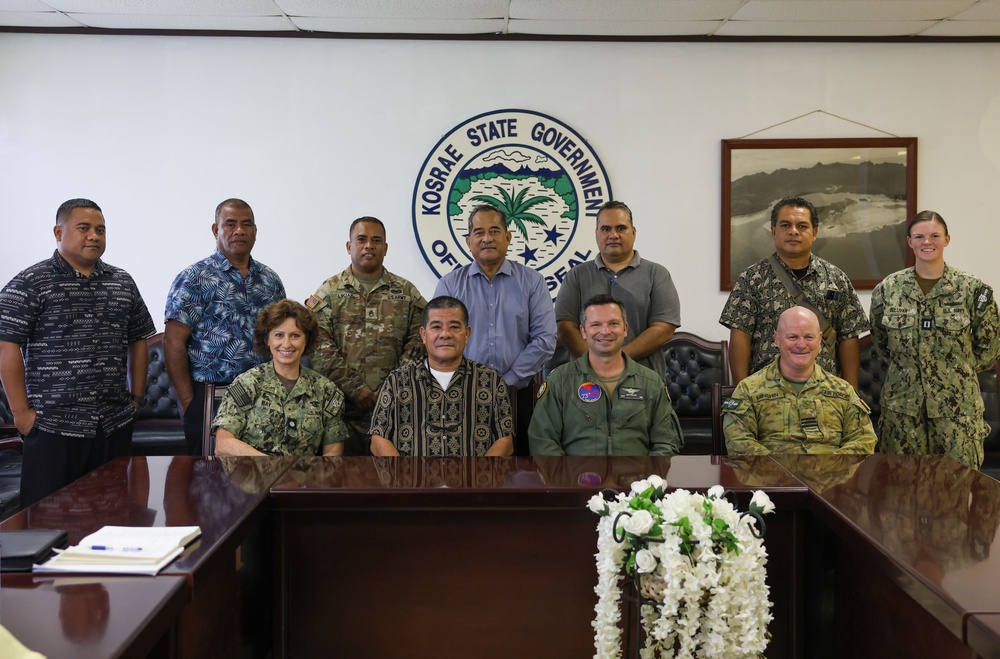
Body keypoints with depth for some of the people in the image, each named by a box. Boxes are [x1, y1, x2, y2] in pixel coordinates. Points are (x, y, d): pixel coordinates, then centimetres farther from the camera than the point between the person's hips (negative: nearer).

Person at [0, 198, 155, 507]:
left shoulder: (123, 282, 13)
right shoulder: (30, 284, -3)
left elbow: (138, 341, 19)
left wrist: (137, 397, 13)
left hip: (115, 425, 4)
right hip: (53, 426, -4)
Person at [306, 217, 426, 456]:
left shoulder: (407, 292, 12)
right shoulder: (330, 291, 7)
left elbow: (418, 340, 4)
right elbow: (320, 347, -3)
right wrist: (353, 388, -11)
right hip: (343, 405, -1)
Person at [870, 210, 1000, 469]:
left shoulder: (972, 289, -2)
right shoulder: (888, 288, 2)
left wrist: (957, 369, 6)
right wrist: (908, 364, 9)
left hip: (957, 403, -1)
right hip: (903, 402, 1)